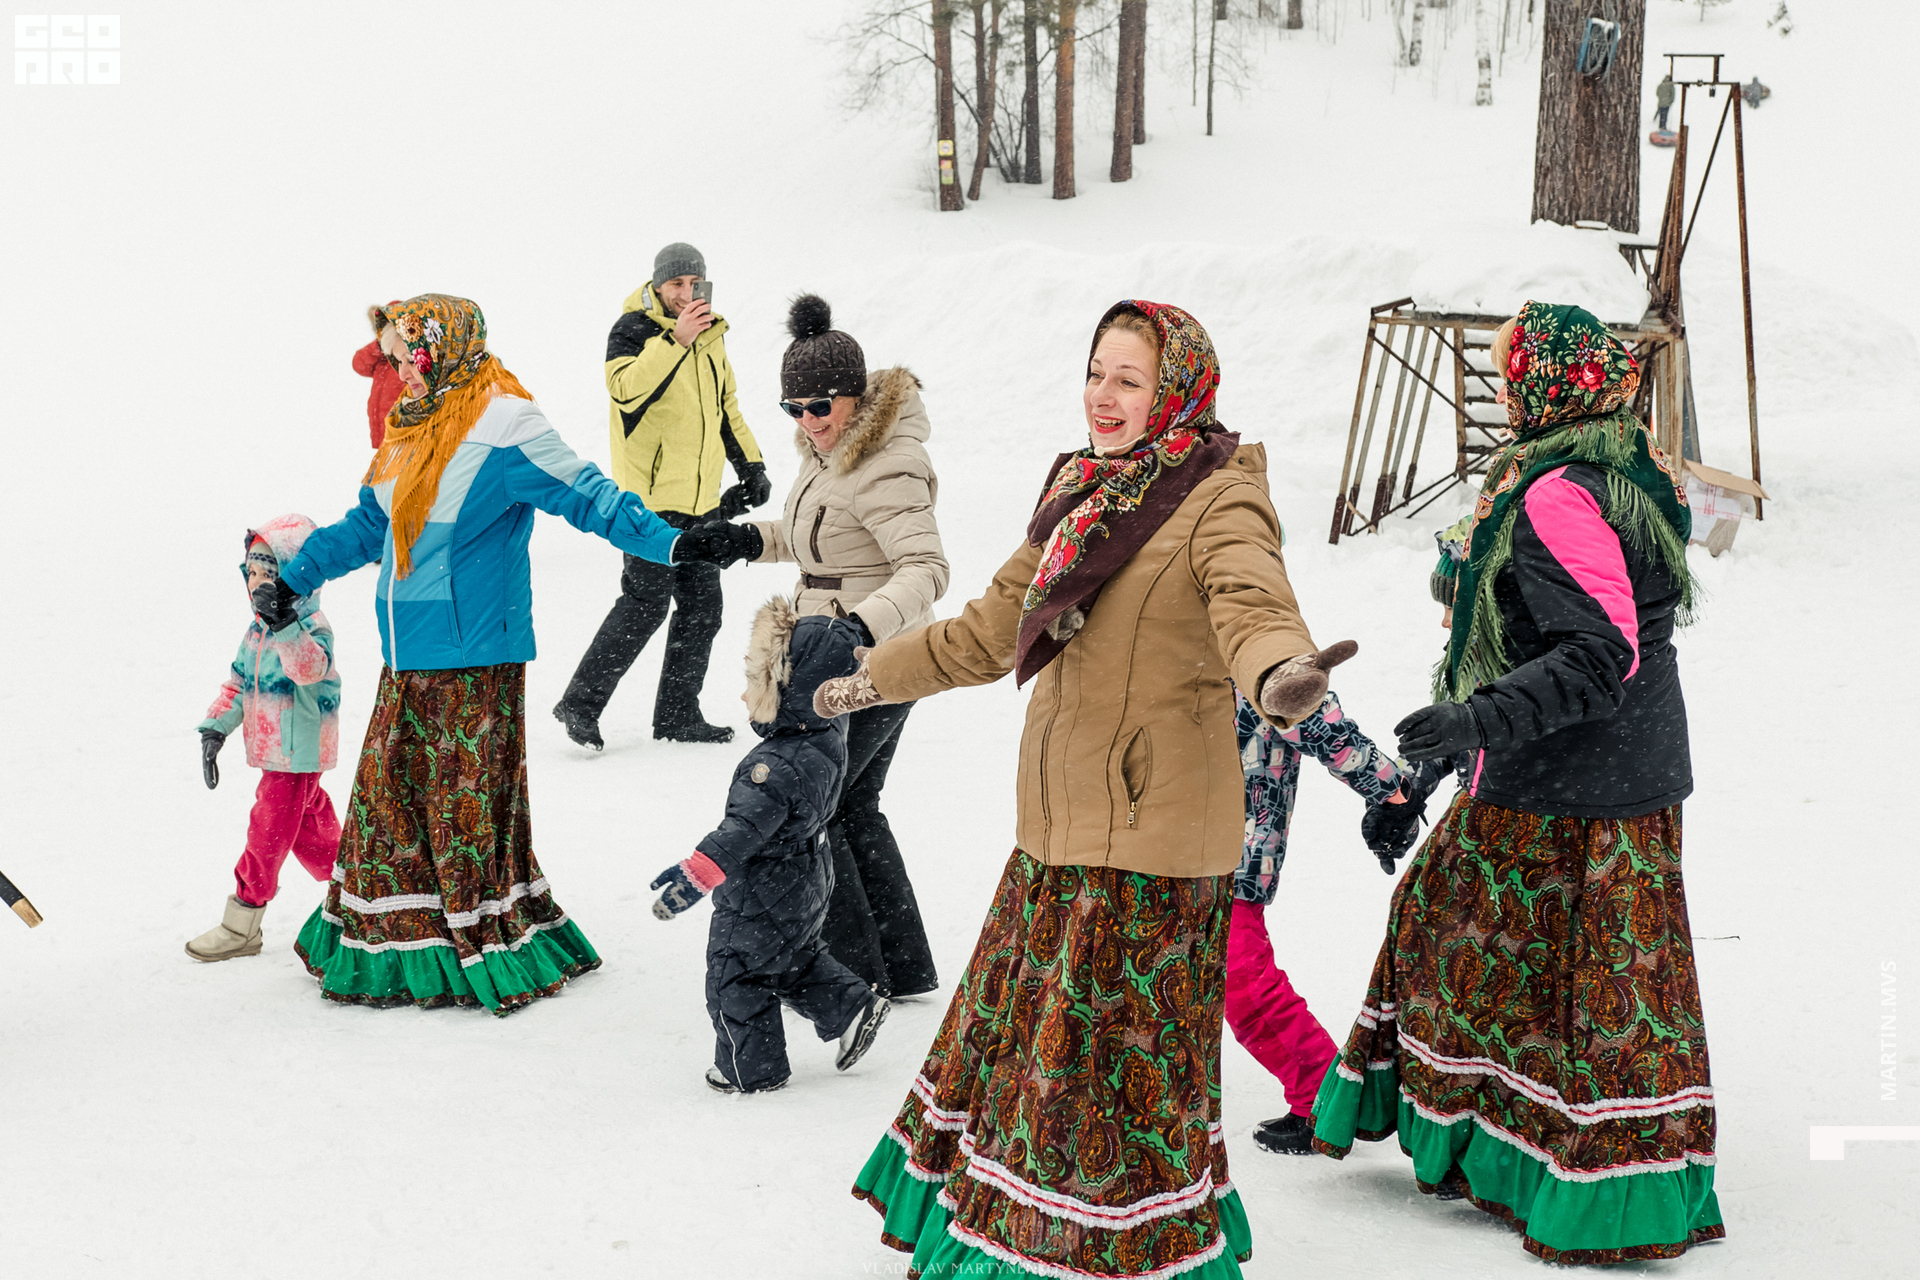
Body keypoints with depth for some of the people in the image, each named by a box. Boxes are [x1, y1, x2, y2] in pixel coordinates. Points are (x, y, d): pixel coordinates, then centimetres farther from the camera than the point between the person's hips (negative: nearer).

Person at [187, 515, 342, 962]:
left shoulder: (312, 628, -17)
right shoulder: (258, 630, 11)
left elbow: (310, 668, -38)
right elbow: (238, 683, 17)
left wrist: (285, 624, -51)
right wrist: (215, 728, 7)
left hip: (299, 753, -8)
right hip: (271, 750, 9)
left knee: (268, 831, -5)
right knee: (309, 831, 16)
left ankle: (241, 924, 2)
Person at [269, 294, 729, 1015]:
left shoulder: (503, 426, -11)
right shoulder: (416, 430, 15)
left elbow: (585, 496, -16)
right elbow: (369, 526, 28)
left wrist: (672, 543, -28)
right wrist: (293, 579, 33)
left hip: (474, 658, -8)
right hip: (409, 658, 8)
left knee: (470, 805, -5)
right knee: (388, 794, 9)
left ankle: (496, 950, 5)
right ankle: (391, 944, 18)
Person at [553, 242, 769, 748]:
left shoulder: (711, 333, 13)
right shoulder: (632, 331, -9)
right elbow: (627, 388, -29)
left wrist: (750, 464, 19)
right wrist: (675, 340, -36)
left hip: (702, 498, 8)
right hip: (651, 495, -7)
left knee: (702, 608, 8)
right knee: (646, 602, -11)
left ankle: (678, 714, 18)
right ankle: (580, 704, -1)